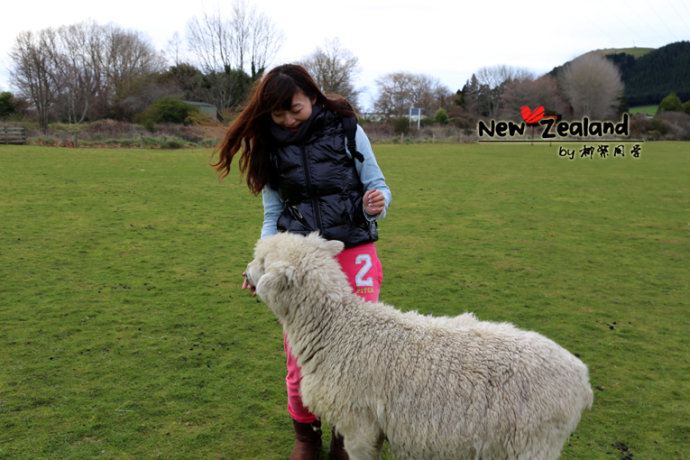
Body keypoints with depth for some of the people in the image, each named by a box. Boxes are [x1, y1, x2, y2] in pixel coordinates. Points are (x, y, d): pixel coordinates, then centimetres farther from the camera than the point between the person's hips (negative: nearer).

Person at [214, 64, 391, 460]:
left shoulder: (346, 129, -3)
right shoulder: (268, 146, 4)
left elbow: (376, 184, 2)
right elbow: (273, 215, 8)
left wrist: (378, 204, -21)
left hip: (355, 253, -1)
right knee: (301, 360, 4)